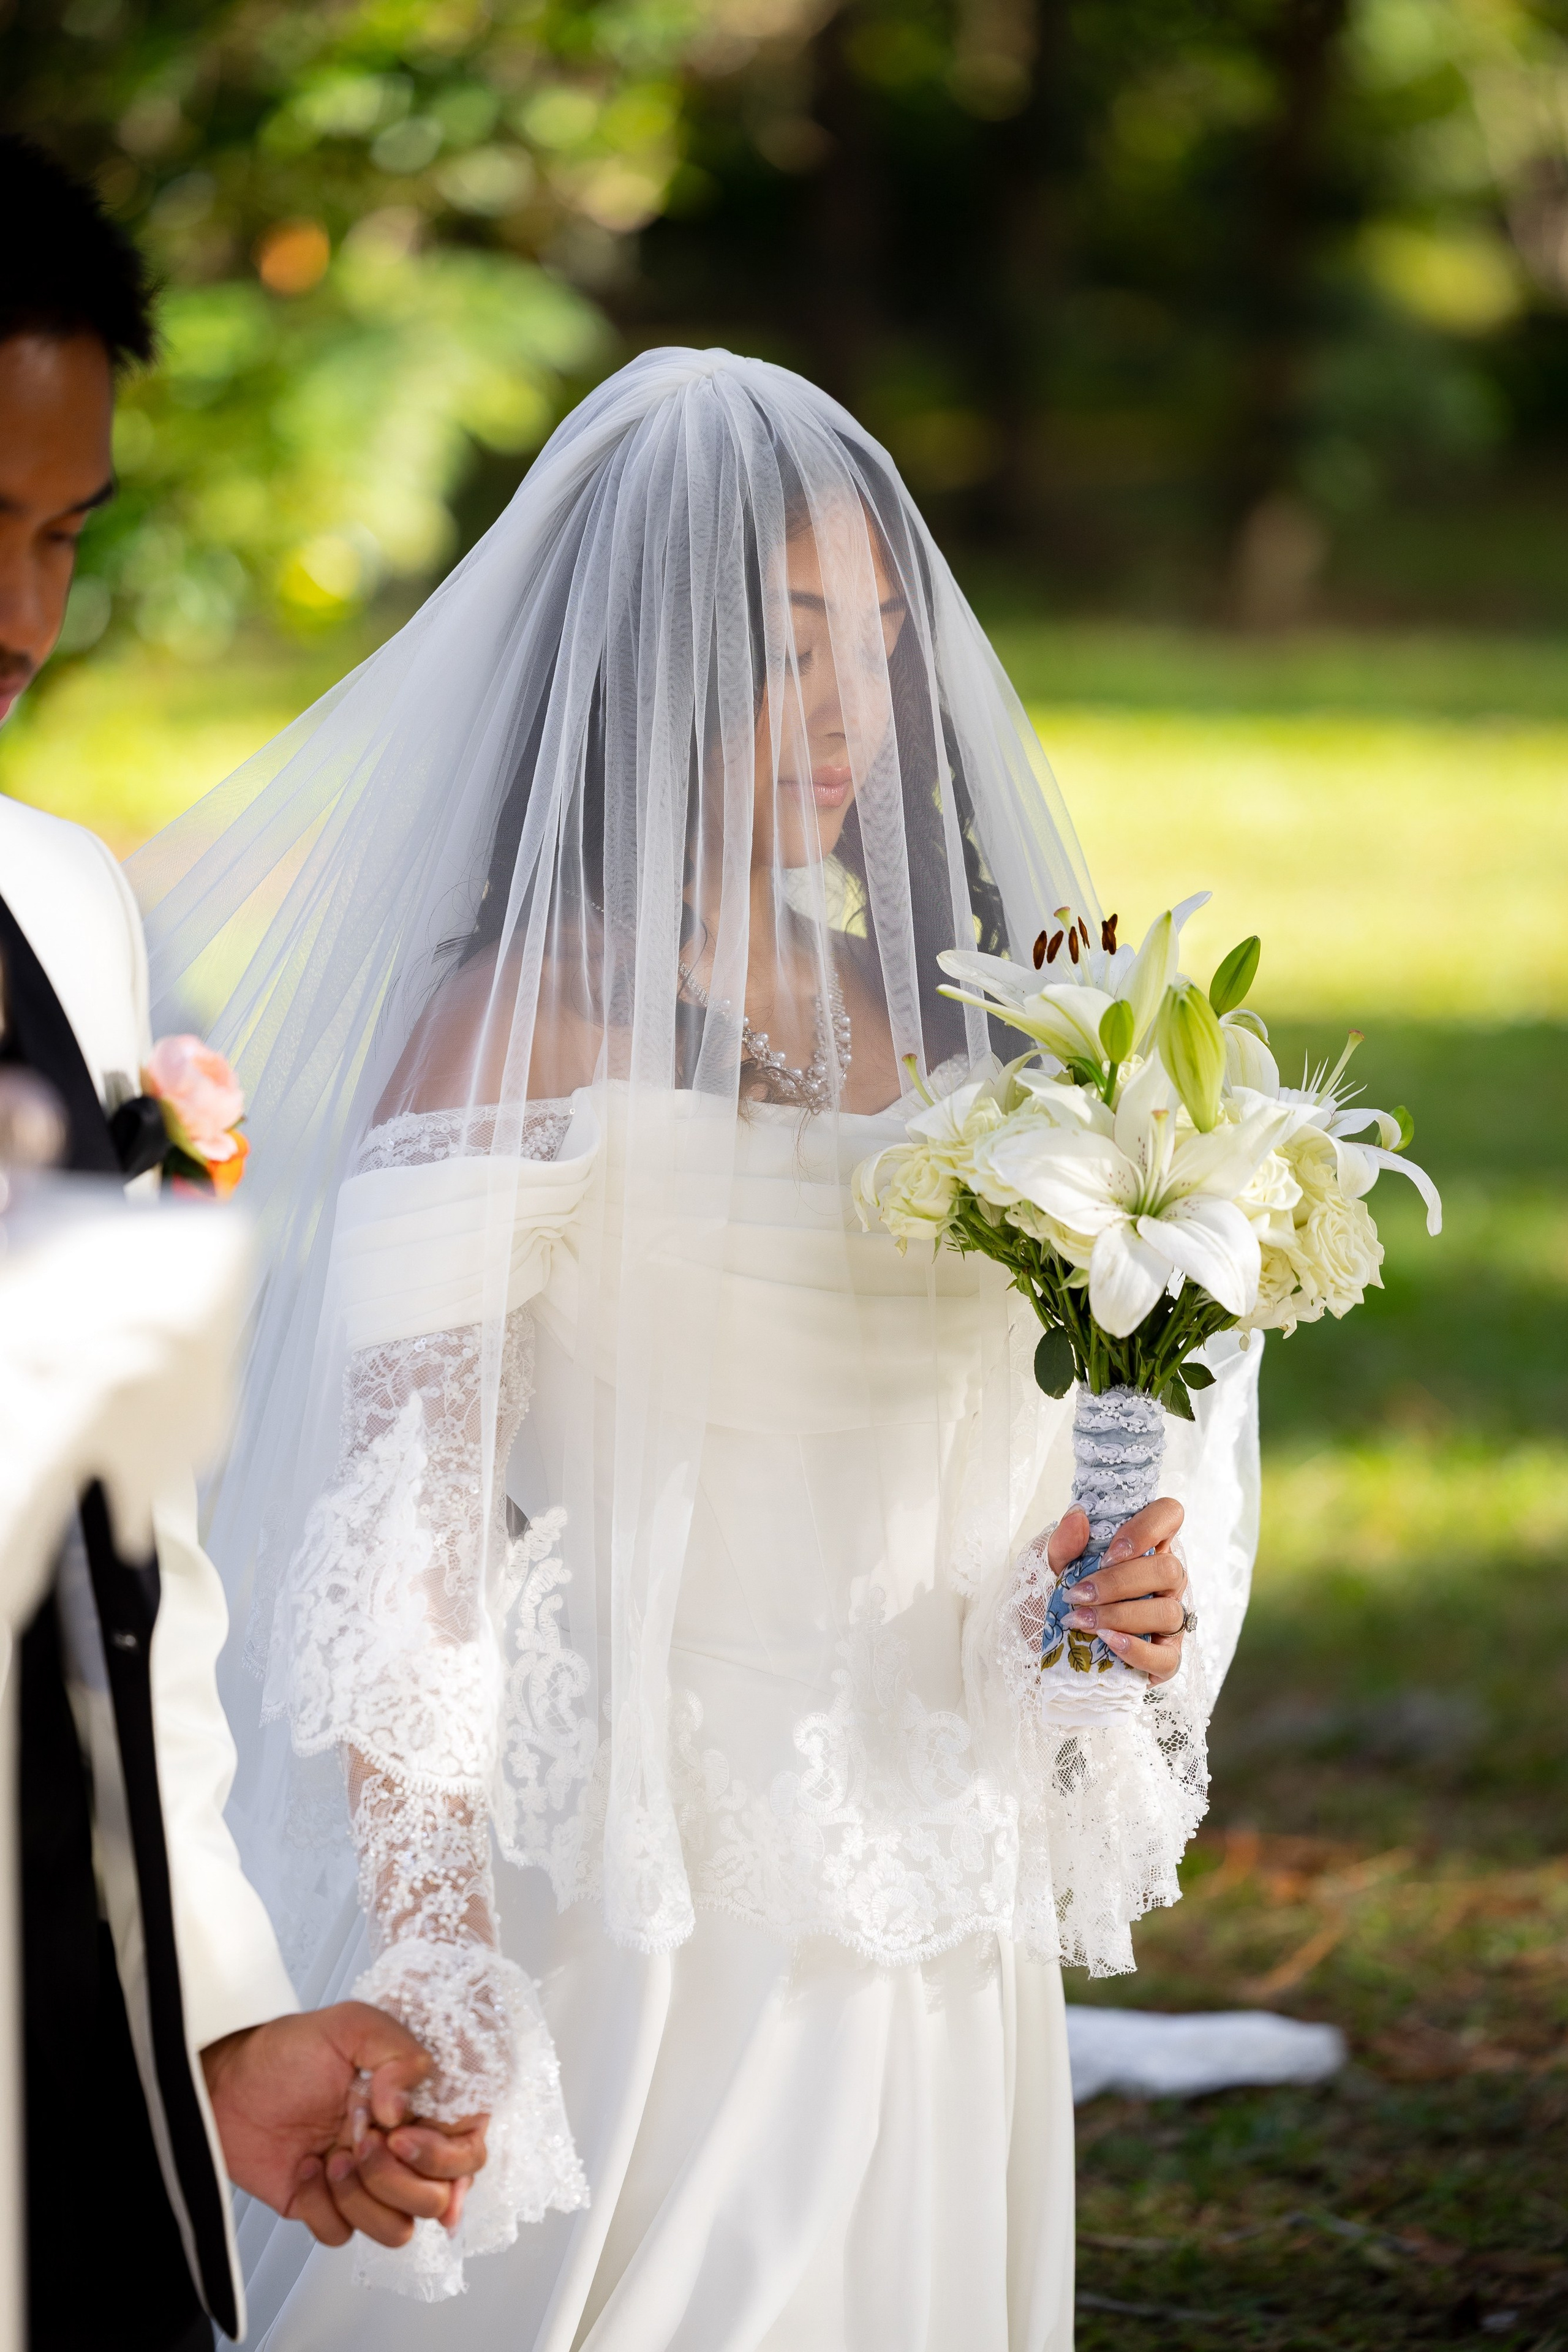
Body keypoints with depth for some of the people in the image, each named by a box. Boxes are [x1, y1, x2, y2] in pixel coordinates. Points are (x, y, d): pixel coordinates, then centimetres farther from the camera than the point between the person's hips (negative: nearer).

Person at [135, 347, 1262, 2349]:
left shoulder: (913, 1021, 10)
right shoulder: (519, 1032, -10)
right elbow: (387, 1557, -15)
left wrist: (1122, 1587, -1)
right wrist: (440, 2018, -20)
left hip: (930, 1951, 6)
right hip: (640, 1942, -6)